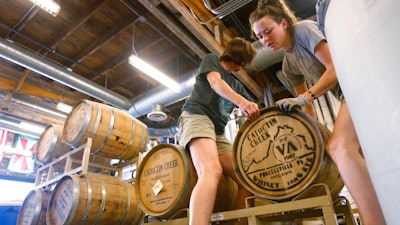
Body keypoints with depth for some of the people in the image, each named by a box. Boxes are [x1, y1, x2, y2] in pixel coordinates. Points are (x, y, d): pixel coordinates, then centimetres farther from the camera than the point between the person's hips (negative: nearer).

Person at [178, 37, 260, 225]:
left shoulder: (237, 86, 29)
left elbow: (253, 111, 22)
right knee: (212, 171, -34)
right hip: (197, 117, -8)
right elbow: (215, 83, -8)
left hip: (218, 131, 8)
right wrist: (241, 102, -26)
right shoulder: (211, 59, 13)